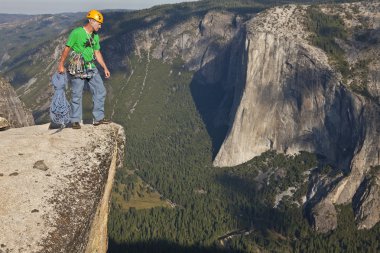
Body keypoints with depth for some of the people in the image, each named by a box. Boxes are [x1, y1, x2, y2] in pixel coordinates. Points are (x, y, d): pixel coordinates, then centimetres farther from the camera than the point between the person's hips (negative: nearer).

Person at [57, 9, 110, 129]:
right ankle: (75, 121, 11)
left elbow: (97, 53, 15)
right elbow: (67, 48, -7)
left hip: (91, 68, 7)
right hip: (78, 69, -7)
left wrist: (105, 68, 11)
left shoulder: (95, 36, 9)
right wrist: (61, 64, -5)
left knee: (100, 91, 2)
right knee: (77, 95, 0)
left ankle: (98, 118, 10)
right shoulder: (76, 32, -12)